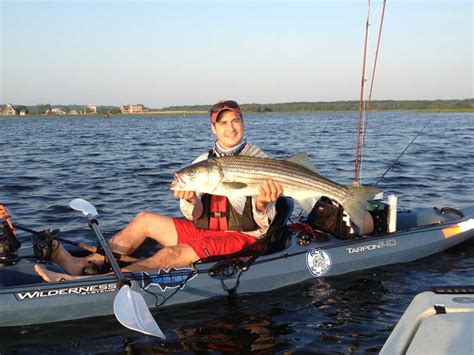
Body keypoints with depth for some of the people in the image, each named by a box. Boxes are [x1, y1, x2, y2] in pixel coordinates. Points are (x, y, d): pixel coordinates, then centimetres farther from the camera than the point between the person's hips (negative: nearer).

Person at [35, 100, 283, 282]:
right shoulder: (203, 162, 9)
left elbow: (263, 223, -10)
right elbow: (195, 215, -1)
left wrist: (262, 204, -35)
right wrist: (191, 201, -26)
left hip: (241, 237, -7)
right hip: (204, 229, 7)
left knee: (173, 254, -27)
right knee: (145, 220, -1)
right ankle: (83, 264, -7)